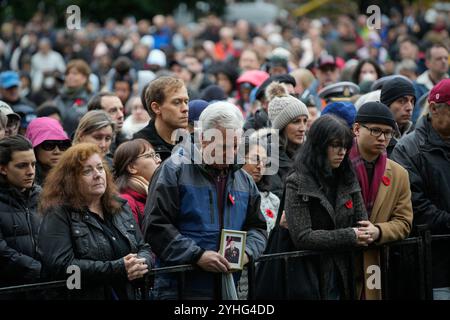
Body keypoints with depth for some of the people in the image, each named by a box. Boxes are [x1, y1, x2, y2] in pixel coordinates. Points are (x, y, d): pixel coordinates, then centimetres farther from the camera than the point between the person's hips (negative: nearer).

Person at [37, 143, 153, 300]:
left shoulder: (120, 207, 16)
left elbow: (144, 248, 19)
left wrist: (141, 263, -4)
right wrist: (118, 268, -14)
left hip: (127, 294, 5)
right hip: (85, 295, -5)